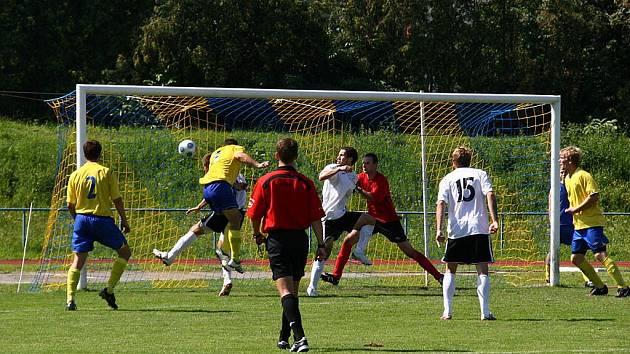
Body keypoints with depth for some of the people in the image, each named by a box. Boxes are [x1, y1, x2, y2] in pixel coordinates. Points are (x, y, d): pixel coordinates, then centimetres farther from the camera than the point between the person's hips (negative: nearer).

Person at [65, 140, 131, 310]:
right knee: (125, 251, 14)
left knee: (78, 260, 7)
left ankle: (70, 299, -6)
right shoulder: (107, 172, -4)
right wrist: (124, 220, 7)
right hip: (102, 219, -3)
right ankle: (109, 289, 4)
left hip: (82, 219, 3)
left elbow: (70, 205, 7)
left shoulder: (75, 175, 5)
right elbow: (117, 200, -4)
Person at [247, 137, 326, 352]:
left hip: (277, 239, -3)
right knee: (292, 291, 17)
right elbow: (316, 217, -1)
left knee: (285, 291, -11)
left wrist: (257, 234, 19)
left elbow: (254, 214, 0)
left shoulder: (266, 181, -4)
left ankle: (299, 336, -30)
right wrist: (320, 244, 5)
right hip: (300, 238, 3)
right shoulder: (305, 183, 1)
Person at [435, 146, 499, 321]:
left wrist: (439, 229, -9)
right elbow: (490, 195, -6)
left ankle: (447, 311, 5)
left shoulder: (447, 179, 10)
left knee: (450, 270, 12)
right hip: (479, 229, 0)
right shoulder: (480, 174, 10)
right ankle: (485, 312, -7)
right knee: (482, 270, 2)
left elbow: (441, 204, -3)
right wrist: (494, 220, -10)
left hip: (456, 231, 1)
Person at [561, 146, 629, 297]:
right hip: (578, 226, 9)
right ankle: (600, 286, 14)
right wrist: (572, 212, 12)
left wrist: (576, 209, -15)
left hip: (592, 223, -9)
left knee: (600, 255, -17)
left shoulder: (583, 175, -11)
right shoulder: (567, 179, 16)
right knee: (576, 258, 5)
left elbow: (594, 197, -18)